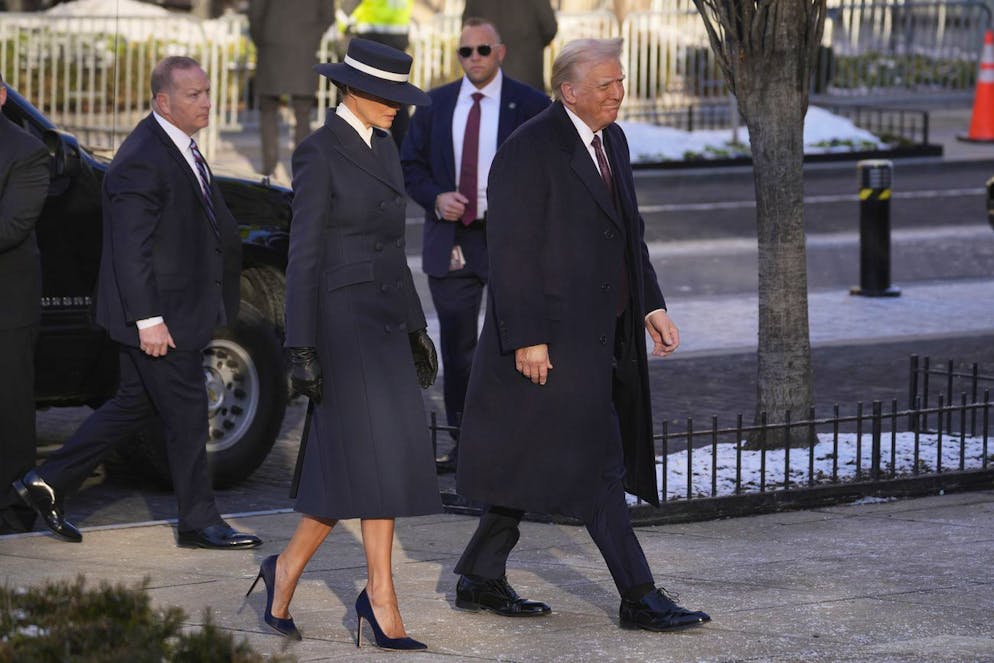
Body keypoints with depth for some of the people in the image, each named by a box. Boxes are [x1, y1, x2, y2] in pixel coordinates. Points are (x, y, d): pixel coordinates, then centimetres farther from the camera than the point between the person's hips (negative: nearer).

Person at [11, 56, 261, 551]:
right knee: (185, 412, -1)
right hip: (157, 312, -10)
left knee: (134, 404, 15)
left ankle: (47, 484, 22)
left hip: (179, 306, 10)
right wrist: (148, 320, -24)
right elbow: (130, 248, -23)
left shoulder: (180, 148, 11)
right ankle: (199, 523, 10)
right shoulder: (142, 160, -21)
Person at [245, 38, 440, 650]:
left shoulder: (383, 147, 14)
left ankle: (287, 570, 16)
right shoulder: (319, 153, -11)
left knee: (352, 466, 5)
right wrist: (301, 350, -16)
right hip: (341, 321, -8)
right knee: (374, 458, -10)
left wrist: (416, 328, 18)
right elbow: (304, 256, -13)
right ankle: (382, 599, -2)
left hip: (385, 322, 8)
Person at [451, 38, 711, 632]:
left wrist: (650, 305, 11)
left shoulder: (612, 141, 13)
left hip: (599, 335, 9)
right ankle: (639, 599, -4)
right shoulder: (530, 150, -15)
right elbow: (512, 252, -17)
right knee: (595, 464, -7)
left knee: (533, 465, 13)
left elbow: (629, 234, 21)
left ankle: (481, 580, 22)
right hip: (553, 336, -9)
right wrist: (527, 340, -20)